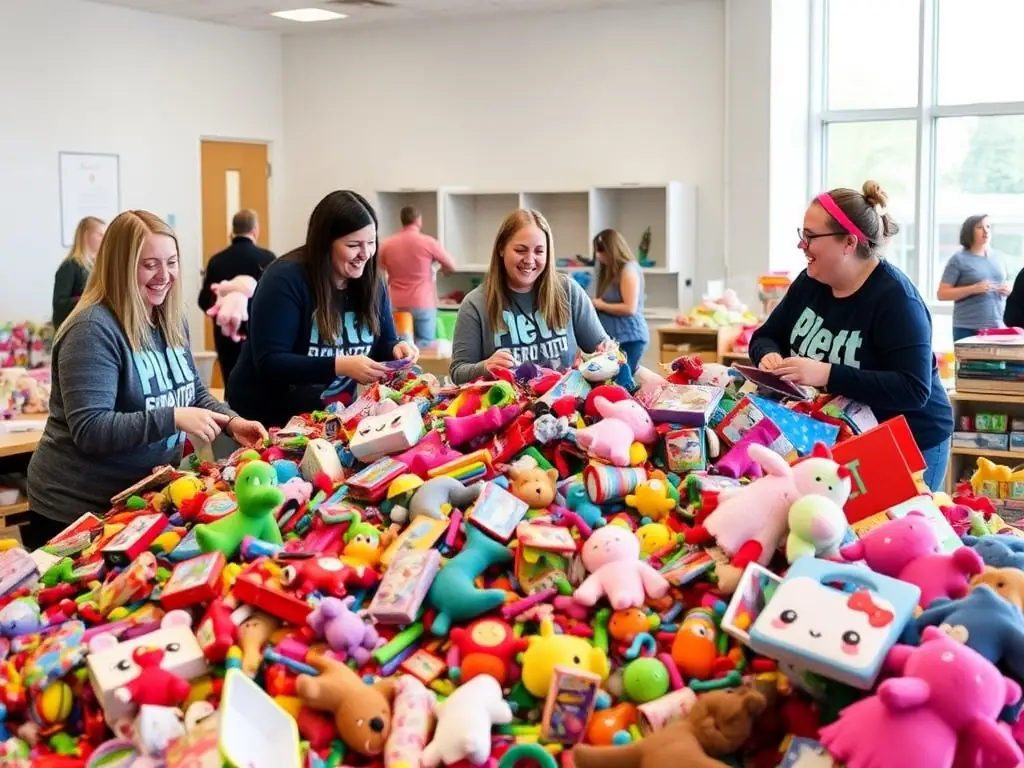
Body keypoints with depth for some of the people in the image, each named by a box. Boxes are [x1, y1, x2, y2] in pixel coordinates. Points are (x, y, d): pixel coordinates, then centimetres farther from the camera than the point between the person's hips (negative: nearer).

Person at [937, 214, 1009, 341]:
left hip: (999, 326, 5)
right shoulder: (959, 259, -2)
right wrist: (973, 289, -18)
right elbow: (941, 294, -7)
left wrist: (1008, 290, 2)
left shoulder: (997, 258, 14)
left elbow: (1006, 287, 26)